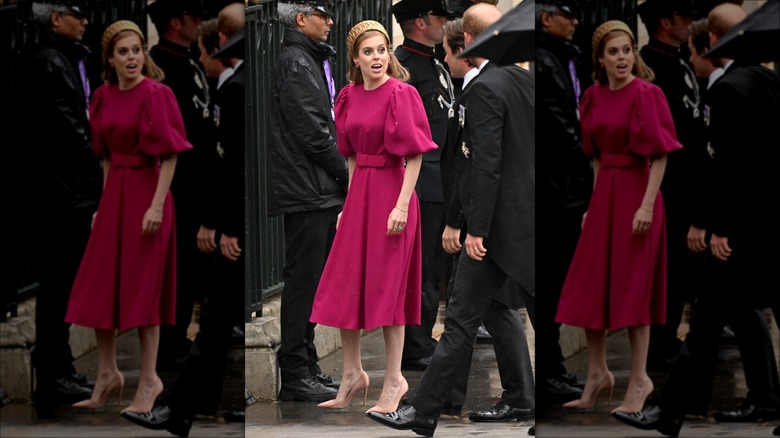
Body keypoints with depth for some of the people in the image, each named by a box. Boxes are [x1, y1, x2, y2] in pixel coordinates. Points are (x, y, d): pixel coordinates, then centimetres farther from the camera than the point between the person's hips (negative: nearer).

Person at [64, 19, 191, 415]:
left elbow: (170, 155, -14)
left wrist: (156, 205, -20)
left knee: (141, 288, -2)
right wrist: (106, 200, 14)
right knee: (99, 285, 9)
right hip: (113, 193, 7)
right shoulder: (103, 97, 7)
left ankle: (149, 381, 8)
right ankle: (107, 374, 21)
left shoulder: (155, 95, -12)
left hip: (146, 193, -7)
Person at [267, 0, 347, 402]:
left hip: (319, 192, 10)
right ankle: (296, 374, -6)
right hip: (308, 191, -10)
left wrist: (339, 174, 11)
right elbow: (311, 132, -18)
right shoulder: (295, 63, -12)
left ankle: (304, 366, 19)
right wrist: (345, 173, -9)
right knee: (303, 280, -8)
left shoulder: (309, 60, 21)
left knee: (309, 280, 13)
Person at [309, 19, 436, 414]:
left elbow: (415, 155, -14)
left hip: (391, 192, -7)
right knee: (344, 285, 9)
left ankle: (393, 380, 10)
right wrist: (351, 200, 14)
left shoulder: (401, 94, -12)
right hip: (358, 192, 7)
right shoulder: (349, 97, 7)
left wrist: (401, 205, -20)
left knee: (386, 287, -1)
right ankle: (352, 374, 23)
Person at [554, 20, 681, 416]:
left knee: (631, 288, -2)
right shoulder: (593, 97, 7)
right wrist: (596, 201, 14)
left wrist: (647, 206, -20)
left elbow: (661, 155, -15)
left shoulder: (646, 95, -12)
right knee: (588, 285, 8)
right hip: (603, 192, 7)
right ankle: (597, 374, 21)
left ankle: (639, 380, 9)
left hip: (636, 192, -7)